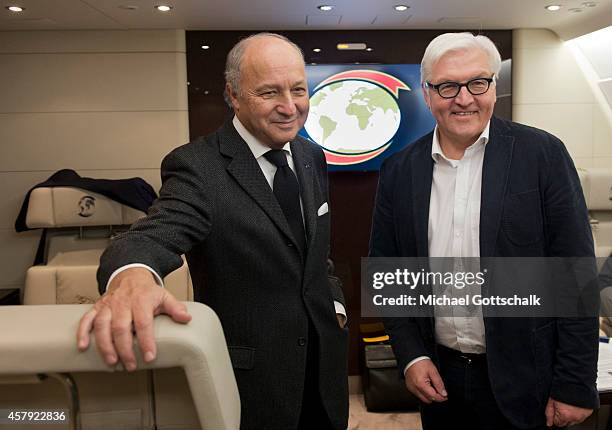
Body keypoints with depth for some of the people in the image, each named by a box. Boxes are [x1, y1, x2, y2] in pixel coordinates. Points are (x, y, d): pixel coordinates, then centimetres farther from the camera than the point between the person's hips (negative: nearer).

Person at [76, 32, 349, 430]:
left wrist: (333, 301, 4)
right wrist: (132, 277, -54)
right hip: (249, 376, -6)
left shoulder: (313, 158, 4)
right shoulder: (197, 166, -17)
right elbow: (159, 234, -33)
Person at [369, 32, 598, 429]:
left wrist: (576, 386, -8)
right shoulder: (399, 170, -2)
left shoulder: (543, 154, -9)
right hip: (437, 375, 3)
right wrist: (411, 355, -3)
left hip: (523, 381, -2)